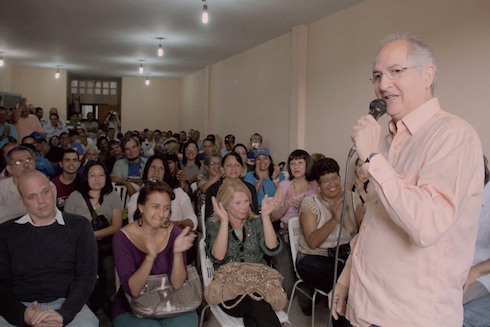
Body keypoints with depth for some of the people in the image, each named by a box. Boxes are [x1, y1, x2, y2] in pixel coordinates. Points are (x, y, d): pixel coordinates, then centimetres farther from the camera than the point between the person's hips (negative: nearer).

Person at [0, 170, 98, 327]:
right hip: (19, 308, 2)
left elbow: (86, 276, -1)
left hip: (64, 304, -1)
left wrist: (64, 313, -17)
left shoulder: (78, 226, 5)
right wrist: (22, 314, -15)